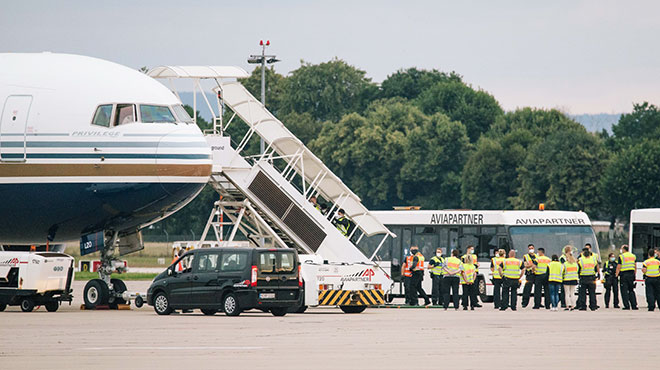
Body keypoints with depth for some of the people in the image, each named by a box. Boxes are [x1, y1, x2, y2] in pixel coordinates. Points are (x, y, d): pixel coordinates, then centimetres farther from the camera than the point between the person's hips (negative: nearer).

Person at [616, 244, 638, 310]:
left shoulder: (621, 256, -8)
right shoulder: (633, 256, 11)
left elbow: (619, 267, -10)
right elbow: (634, 266, 14)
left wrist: (617, 275, -1)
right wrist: (634, 275, 20)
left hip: (624, 275, -5)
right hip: (631, 274, 5)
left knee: (624, 291, -1)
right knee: (631, 290, 12)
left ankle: (627, 306, -5)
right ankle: (634, 305, 7)